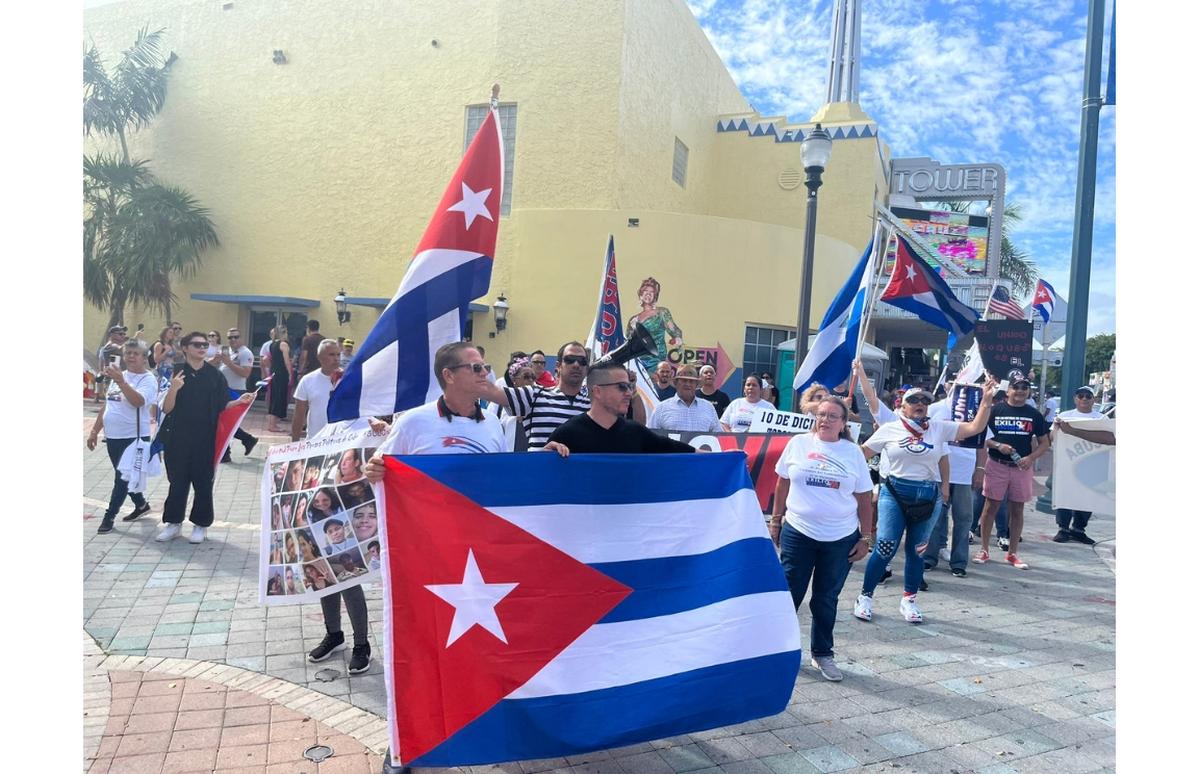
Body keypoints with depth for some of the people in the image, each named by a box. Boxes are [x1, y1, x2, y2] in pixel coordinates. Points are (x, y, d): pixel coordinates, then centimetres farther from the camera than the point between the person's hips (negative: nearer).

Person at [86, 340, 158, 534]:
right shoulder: (118, 375, 12)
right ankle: (141, 505, 33)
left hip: (134, 437, -8)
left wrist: (120, 382, -38)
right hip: (112, 436, 8)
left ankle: (109, 516, 9)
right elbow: (106, 404, 18)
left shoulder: (148, 379, -11)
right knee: (123, 476, 17)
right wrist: (95, 430, 17)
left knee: (122, 478, -1)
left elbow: (138, 401, -30)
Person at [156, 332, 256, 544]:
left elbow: (222, 407, 4)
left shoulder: (215, 375, 1)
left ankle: (200, 524, 19)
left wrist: (239, 401, -14)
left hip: (205, 438, 0)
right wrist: (173, 389, -22)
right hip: (178, 437, 0)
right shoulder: (177, 373, -1)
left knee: (203, 482, 7)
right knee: (177, 481, 8)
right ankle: (173, 523, 22)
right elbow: (167, 409, -5)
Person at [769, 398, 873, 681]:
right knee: (789, 593, 8)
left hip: (841, 539, 0)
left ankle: (822, 653, 27)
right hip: (797, 533, 0)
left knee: (826, 599, 11)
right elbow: (783, 484, 7)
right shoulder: (798, 443, -1)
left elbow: (864, 499, 4)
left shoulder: (852, 452, 0)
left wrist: (865, 537, 2)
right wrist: (776, 520, 6)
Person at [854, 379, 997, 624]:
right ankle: (865, 597, 10)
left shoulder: (939, 428, 4)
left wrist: (987, 401, -10)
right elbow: (863, 453, 6)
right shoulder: (890, 429, -1)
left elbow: (975, 428, -2)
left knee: (917, 551, 11)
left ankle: (909, 600, 28)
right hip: (894, 493, -2)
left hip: (928, 496, 3)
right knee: (885, 548, -6)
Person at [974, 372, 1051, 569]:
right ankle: (984, 550, 9)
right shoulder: (996, 410, 1)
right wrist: (998, 445, -16)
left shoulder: (1034, 415, 6)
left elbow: (1044, 443, 7)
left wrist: (1030, 458, -10)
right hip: (997, 465, -2)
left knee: (1017, 510, 7)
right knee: (991, 507, 1)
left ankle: (1012, 553, 18)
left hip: (1022, 467, 2)